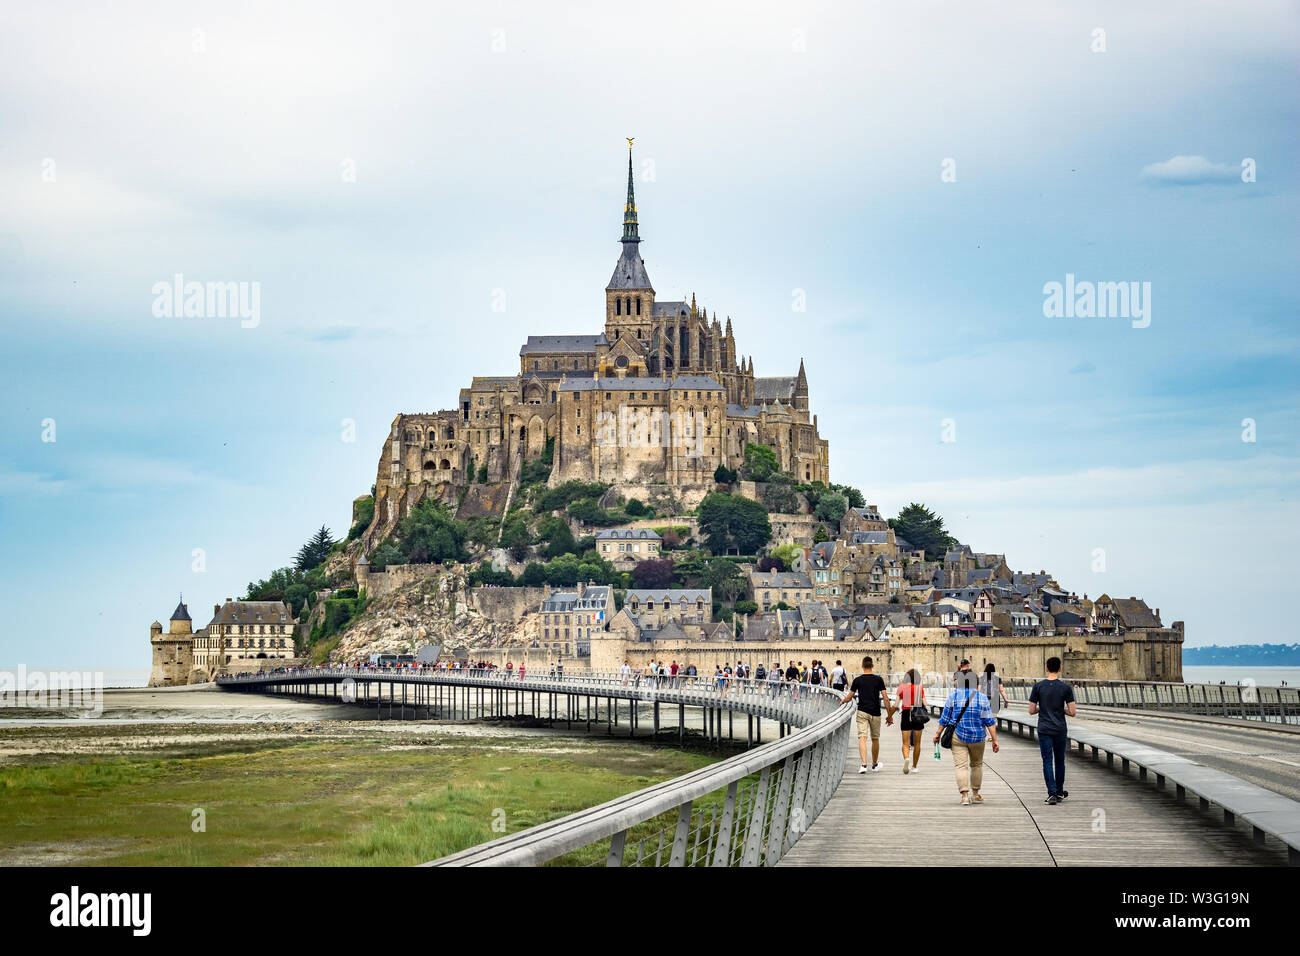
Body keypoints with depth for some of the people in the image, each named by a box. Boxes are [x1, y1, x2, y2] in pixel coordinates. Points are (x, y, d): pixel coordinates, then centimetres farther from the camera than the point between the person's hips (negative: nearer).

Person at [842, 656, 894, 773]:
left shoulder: (857, 680, -1)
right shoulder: (878, 680, 0)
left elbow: (849, 697, 5)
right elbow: (885, 698, -3)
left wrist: (842, 702, 27)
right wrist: (889, 715, 2)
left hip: (862, 712, -1)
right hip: (875, 713, 1)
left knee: (862, 738, -7)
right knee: (875, 739, 16)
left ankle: (863, 764, -23)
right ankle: (875, 765, 28)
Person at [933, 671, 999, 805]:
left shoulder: (953, 696, -1)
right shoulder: (982, 698, -3)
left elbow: (945, 718, 2)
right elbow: (989, 721, -5)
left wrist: (938, 733, 12)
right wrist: (994, 740, -2)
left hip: (958, 737, -1)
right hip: (977, 737, 1)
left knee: (961, 766, -3)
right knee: (977, 764, 18)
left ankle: (965, 795, -15)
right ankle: (975, 794, 23)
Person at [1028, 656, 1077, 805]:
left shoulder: (1038, 687, -4)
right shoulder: (1066, 688, -5)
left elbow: (1031, 710, -2)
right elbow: (1072, 712, -6)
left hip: (1044, 730, -1)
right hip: (1060, 730, 1)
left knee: (1047, 761, -1)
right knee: (1059, 761, 15)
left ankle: (1052, 794, -11)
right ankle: (1059, 792, 28)